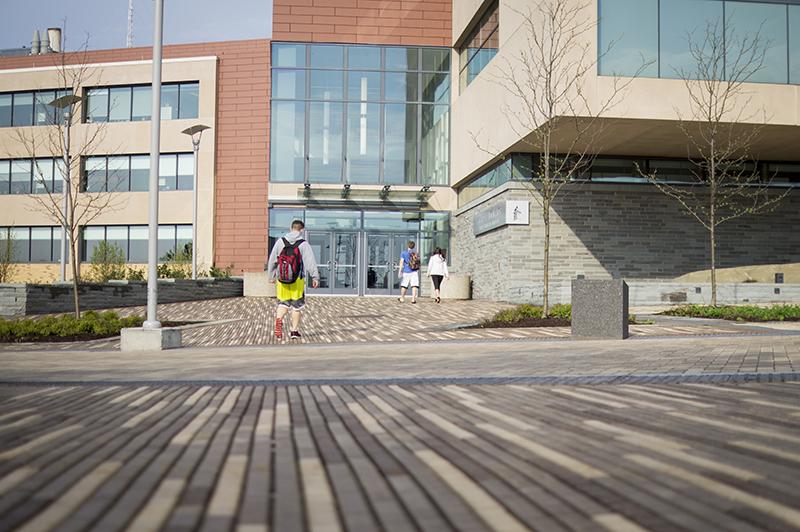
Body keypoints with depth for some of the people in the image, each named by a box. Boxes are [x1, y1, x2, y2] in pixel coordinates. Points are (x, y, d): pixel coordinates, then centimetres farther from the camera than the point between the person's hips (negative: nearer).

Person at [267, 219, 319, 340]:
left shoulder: (280, 242, 3)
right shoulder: (304, 244, -6)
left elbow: (272, 260, 7)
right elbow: (311, 262, -10)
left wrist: (271, 276, 17)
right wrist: (315, 277, -6)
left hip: (282, 279, 2)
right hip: (298, 280, -2)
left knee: (283, 303, 14)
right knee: (296, 306, 10)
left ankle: (279, 319, -14)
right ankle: (294, 331, 14)